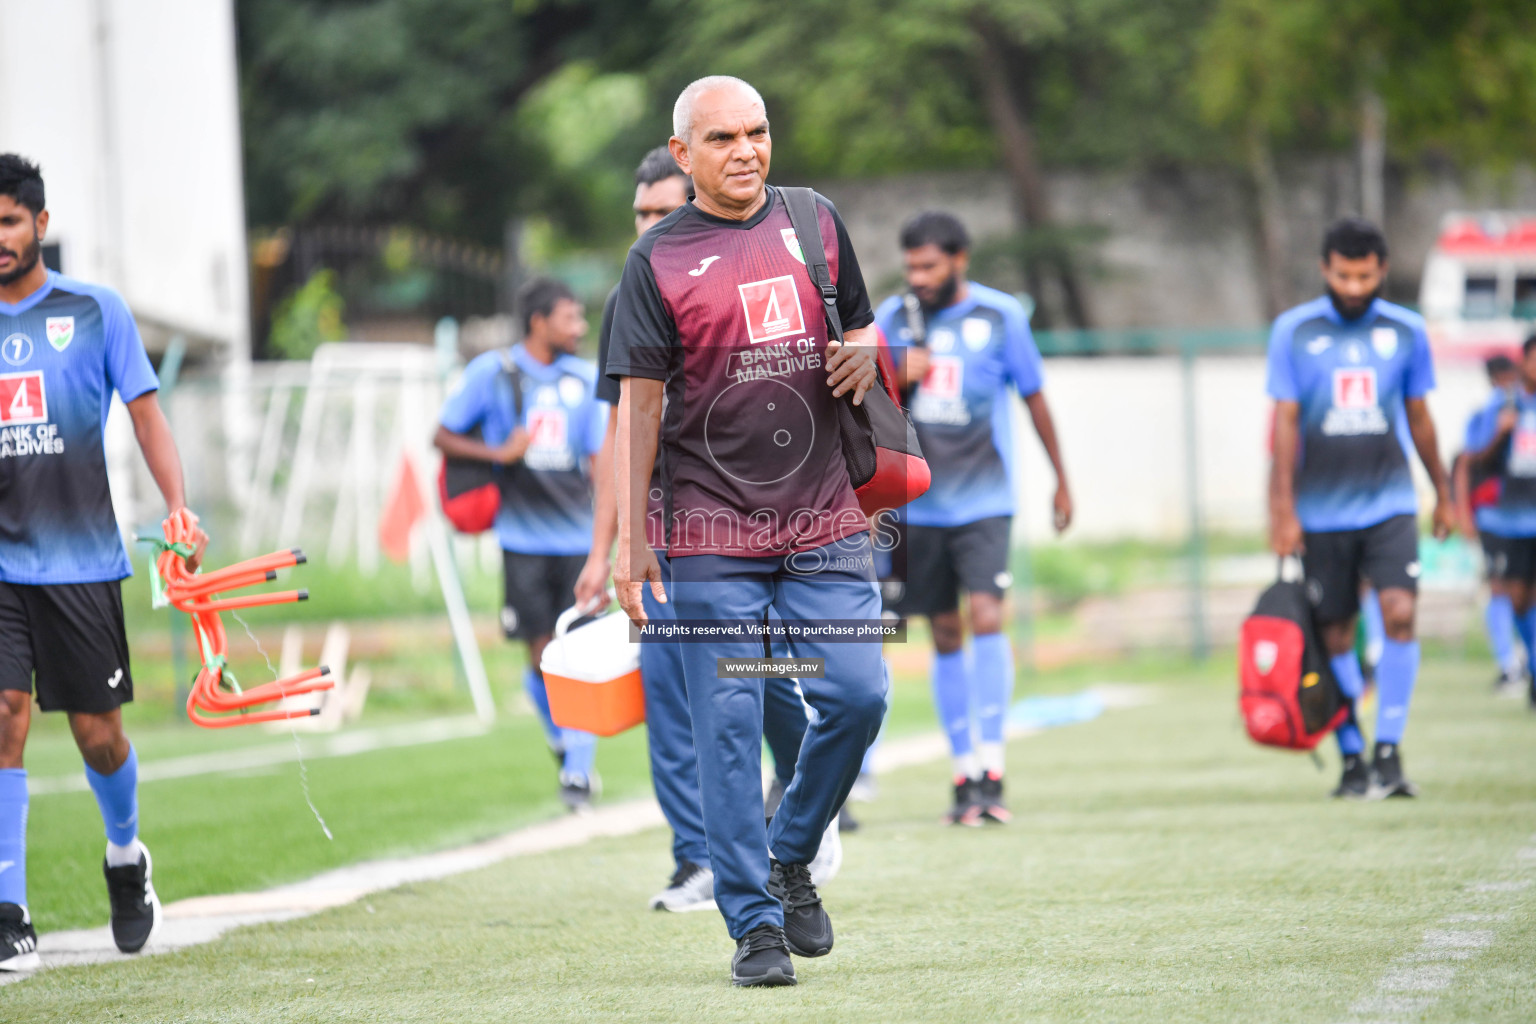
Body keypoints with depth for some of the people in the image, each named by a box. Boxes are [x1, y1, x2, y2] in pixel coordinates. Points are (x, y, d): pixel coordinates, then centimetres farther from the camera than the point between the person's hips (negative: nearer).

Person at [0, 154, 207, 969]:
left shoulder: (96, 312, 2)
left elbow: (145, 412, 4)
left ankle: (126, 856, 37)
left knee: (97, 731, 5)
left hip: (82, 558, -1)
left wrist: (178, 507, -9)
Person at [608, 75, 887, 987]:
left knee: (857, 697, -5)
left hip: (825, 526, 3)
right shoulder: (658, 261, -1)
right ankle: (755, 925, 1)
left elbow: (859, 331, 23)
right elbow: (640, 405, -2)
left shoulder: (816, 224, 9)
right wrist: (632, 543, -7)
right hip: (711, 536, -3)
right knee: (729, 727, -5)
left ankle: (792, 859, 19)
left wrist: (864, 353, -3)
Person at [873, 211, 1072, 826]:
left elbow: (1034, 398, 8)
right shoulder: (894, 317, 4)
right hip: (919, 504, 3)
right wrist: (897, 378, -12)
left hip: (983, 501, -3)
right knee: (946, 636, 6)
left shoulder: (999, 316, -2)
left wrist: (1061, 481, 14)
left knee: (985, 615, -18)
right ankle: (965, 774, 13)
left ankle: (991, 769, -18)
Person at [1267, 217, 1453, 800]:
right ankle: (1352, 760, 14)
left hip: (1389, 505, 0)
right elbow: (1285, 423, -2)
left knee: (1400, 612, -16)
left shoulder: (1406, 331, 5)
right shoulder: (1293, 331, -1)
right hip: (1322, 512, 0)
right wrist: (1283, 511, -6)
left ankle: (1389, 752, -11)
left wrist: (1443, 495, 21)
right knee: (1335, 635, 3)